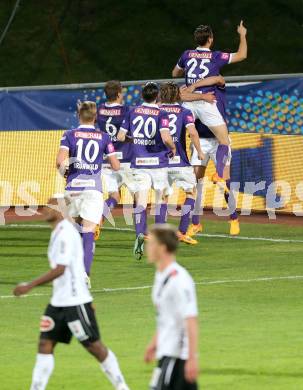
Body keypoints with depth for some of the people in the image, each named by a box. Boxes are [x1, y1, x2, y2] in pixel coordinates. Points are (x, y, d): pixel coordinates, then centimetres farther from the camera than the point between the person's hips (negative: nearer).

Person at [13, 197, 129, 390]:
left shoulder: (66, 233, -17)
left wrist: (30, 286, -22)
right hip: (58, 302, 9)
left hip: (75, 301, -9)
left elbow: (60, 270, -24)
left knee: (94, 346, -1)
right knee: (45, 344, 2)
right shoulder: (58, 233, 13)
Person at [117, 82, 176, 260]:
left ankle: (140, 234, -26)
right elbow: (166, 138, -21)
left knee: (140, 203, -3)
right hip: (158, 162, -2)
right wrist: (173, 148, 0)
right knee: (161, 199, 18)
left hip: (139, 163, 2)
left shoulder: (132, 112, 4)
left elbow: (120, 137, 5)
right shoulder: (161, 114, -6)